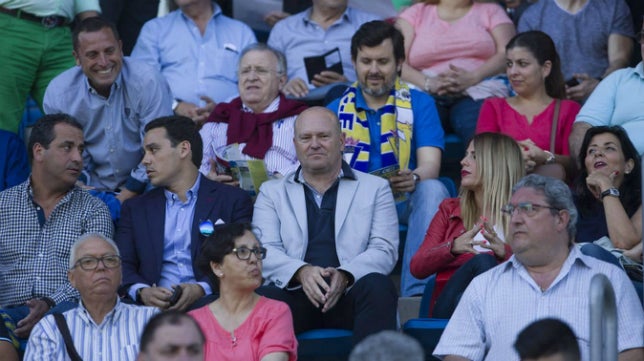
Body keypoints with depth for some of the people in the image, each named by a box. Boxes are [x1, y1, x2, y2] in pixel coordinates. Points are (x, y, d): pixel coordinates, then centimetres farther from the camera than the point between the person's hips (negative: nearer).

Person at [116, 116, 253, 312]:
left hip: (207, 303, -2)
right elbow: (123, 266, 11)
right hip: (154, 305, 2)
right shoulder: (136, 208, 21)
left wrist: (201, 290, -16)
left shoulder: (233, 200, 11)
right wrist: (142, 291, -12)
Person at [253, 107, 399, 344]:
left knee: (377, 286, -35)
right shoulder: (272, 192, 21)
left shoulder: (375, 188, 19)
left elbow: (385, 251, 5)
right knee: (262, 298, -34)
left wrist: (345, 275, -16)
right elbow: (265, 251, 6)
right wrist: (301, 271, -17)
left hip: (350, 295, 0)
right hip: (296, 293, 0)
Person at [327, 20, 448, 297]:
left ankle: (416, 293, -41)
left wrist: (413, 178, -32)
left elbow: (430, 165, -7)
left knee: (432, 189, -33)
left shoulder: (419, 104, 8)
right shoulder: (337, 110, 12)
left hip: (406, 200, 0)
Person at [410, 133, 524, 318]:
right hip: (448, 307, 1)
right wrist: (453, 247, -11)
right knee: (483, 261, -32)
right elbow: (417, 268, 10)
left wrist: (504, 253, -18)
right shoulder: (450, 209, 23)